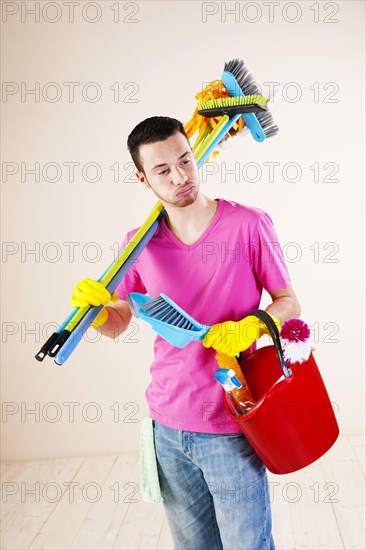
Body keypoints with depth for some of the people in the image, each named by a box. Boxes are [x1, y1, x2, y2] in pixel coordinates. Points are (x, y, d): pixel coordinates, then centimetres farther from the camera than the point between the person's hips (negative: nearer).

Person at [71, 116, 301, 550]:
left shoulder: (249, 224, -9)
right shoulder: (140, 244, 1)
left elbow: (289, 303, -3)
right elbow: (117, 323, 7)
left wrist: (250, 328, -22)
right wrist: (95, 309, -15)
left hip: (230, 428, -4)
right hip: (168, 423, 4)